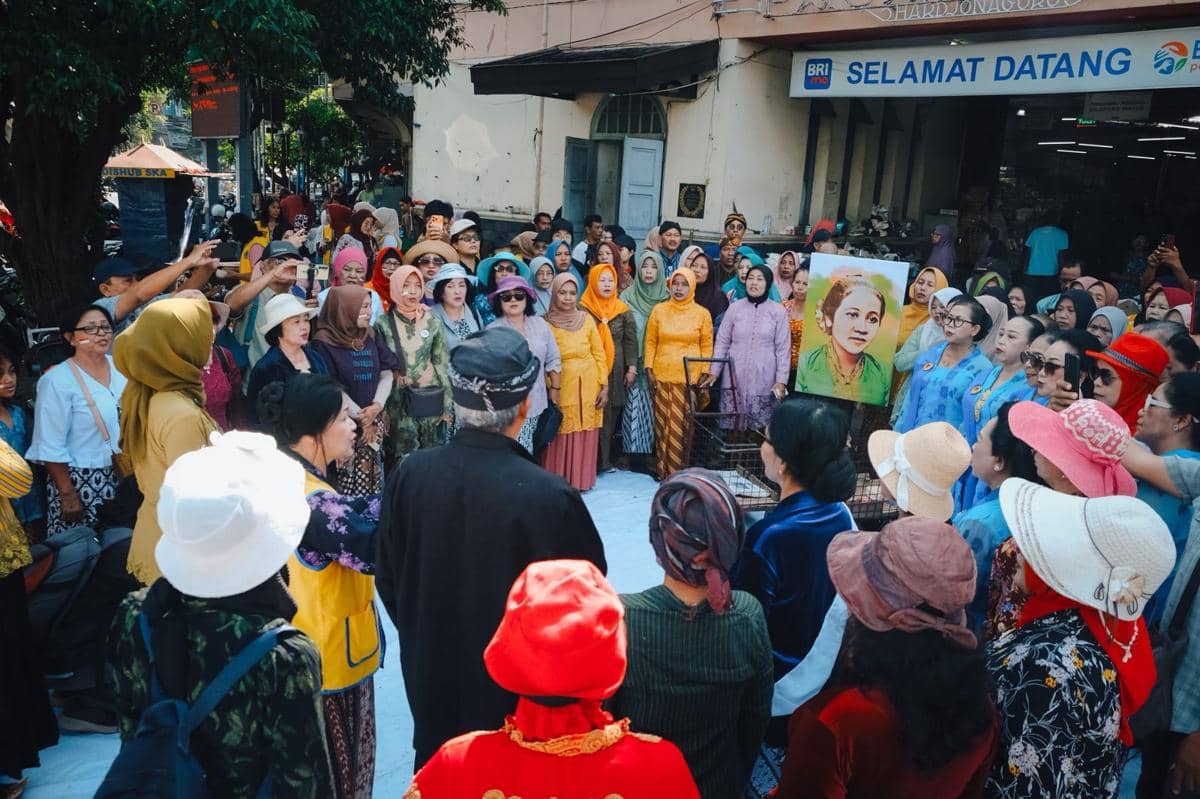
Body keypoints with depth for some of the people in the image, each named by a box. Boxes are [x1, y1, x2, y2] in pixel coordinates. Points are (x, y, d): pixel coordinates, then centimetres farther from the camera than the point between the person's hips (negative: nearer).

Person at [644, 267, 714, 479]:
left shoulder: (702, 314, 3)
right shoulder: (659, 310, 6)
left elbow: (707, 346, 6)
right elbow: (650, 342, 8)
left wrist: (704, 374, 0)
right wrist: (649, 370, 2)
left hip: (690, 378, -1)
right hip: (662, 376, 1)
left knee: (684, 425, -2)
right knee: (663, 423, 3)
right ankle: (663, 469, 11)